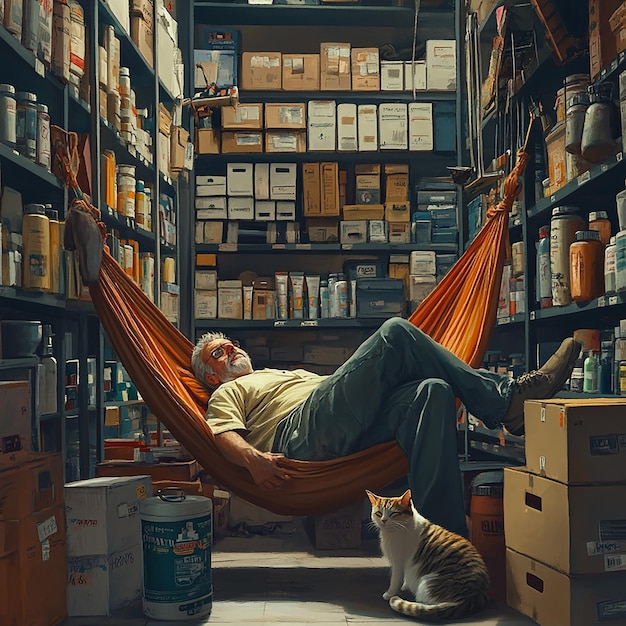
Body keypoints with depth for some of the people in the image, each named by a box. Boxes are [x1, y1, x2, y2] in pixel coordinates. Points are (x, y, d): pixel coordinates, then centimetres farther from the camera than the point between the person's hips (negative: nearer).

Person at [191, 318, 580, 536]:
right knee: (395, 333, -16)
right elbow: (225, 435, 5)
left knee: (433, 391, -25)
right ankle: (506, 400, -18)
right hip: (301, 433, -6)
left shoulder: (292, 374, 46)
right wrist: (252, 457, -20)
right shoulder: (228, 393, 28)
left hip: (356, 432, 6)